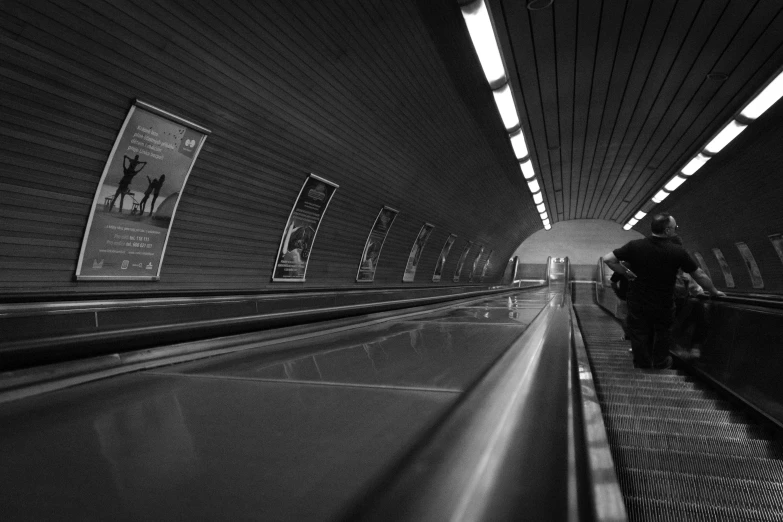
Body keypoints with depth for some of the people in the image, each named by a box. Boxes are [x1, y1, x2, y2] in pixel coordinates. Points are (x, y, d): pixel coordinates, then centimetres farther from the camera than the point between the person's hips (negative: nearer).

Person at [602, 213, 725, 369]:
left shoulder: (635, 246, -11)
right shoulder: (677, 251, -12)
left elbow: (608, 259, -12)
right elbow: (700, 275, -2)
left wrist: (626, 272, -1)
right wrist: (714, 292, 15)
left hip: (638, 305, 0)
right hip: (664, 306, 0)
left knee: (640, 339, 11)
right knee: (662, 335, 22)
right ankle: (661, 365, 36)